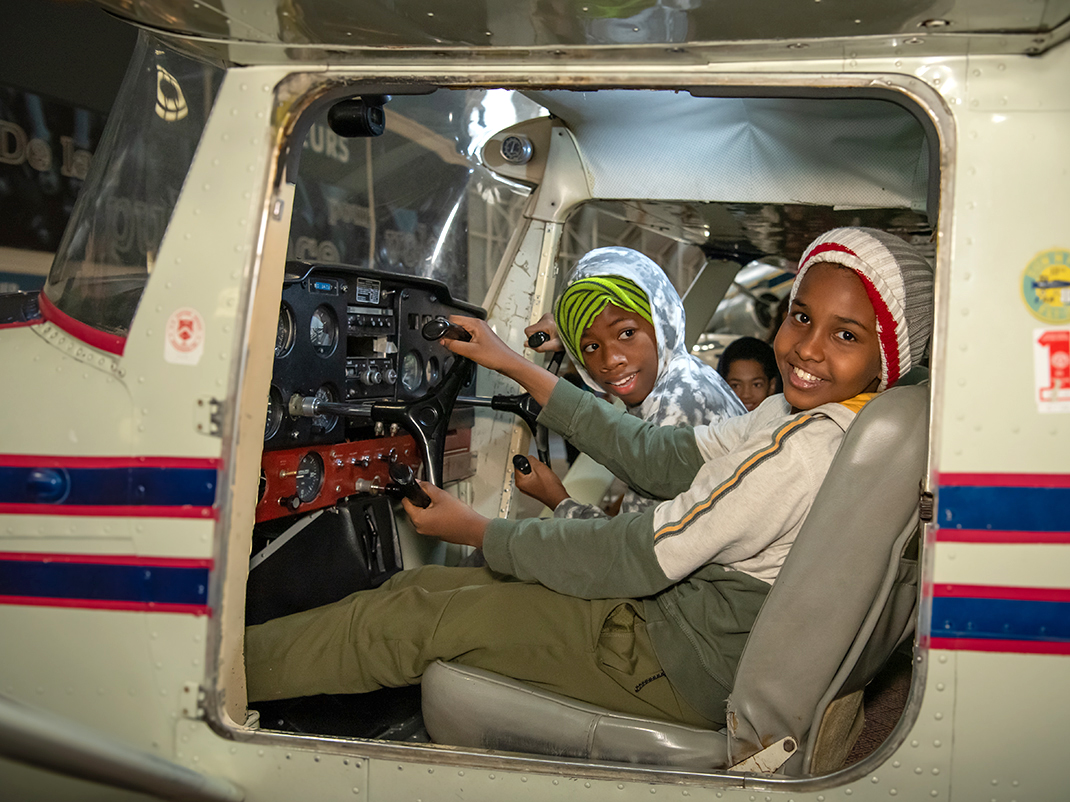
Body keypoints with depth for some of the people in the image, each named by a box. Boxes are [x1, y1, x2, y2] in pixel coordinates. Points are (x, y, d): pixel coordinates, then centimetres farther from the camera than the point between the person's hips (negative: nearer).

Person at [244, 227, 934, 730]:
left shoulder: (809, 450, -28)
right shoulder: (803, 410, 2)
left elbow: (638, 558, -24)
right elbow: (662, 458, 7)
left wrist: (476, 529, -10)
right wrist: (518, 367, 9)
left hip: (688, 669, -9)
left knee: (411, 618, -6)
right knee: (421, 586, 10)